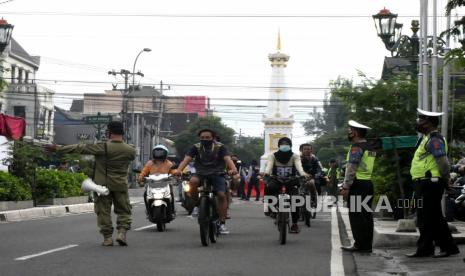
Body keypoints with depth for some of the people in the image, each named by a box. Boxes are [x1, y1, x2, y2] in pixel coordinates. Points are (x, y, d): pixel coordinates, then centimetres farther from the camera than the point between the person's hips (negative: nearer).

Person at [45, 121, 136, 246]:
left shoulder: (102, 147, -16)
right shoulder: (130, 150, -6)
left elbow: (79, 148, -13)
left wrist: (58, 149, -9)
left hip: (103, 184, -2)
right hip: (121, 185, 2)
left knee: (103, 211, 9)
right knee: (124, 210, 14)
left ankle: (107, 237, 6)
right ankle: (122, 232, -4)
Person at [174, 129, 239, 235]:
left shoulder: (220, 147, 0)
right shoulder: (196, 147, 3)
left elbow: (228, 159, -15)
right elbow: (186, 159, -9)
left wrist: (233, 170, -37)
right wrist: (178, 170, -29)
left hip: (217, 174, -1)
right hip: (201, 174, 1)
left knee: (221, 195, -21)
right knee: (193, 181, -33)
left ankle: (222, 223, -13)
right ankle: (197, 204, -9)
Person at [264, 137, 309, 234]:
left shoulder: (294, 156, -1)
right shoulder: (273, 156, 0)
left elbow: (298, 165, -20)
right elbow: (269, 165, -19)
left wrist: (302, 173, -43)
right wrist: (266, 172, -42)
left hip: (290, 182, 1)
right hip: (276, 180, -1)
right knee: (270, 187, -36)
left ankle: (294, 223, -9)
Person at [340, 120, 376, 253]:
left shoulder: (356, 147, -11)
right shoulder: (370, 147, 17)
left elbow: (351, 168, -17)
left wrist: (346, 186, -16)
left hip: (358, 184, -9)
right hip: (369, 183, 9)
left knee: (356, 216, -5)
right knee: (367, 215, 10)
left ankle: (360, 245, -6)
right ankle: (367, 245, 12)